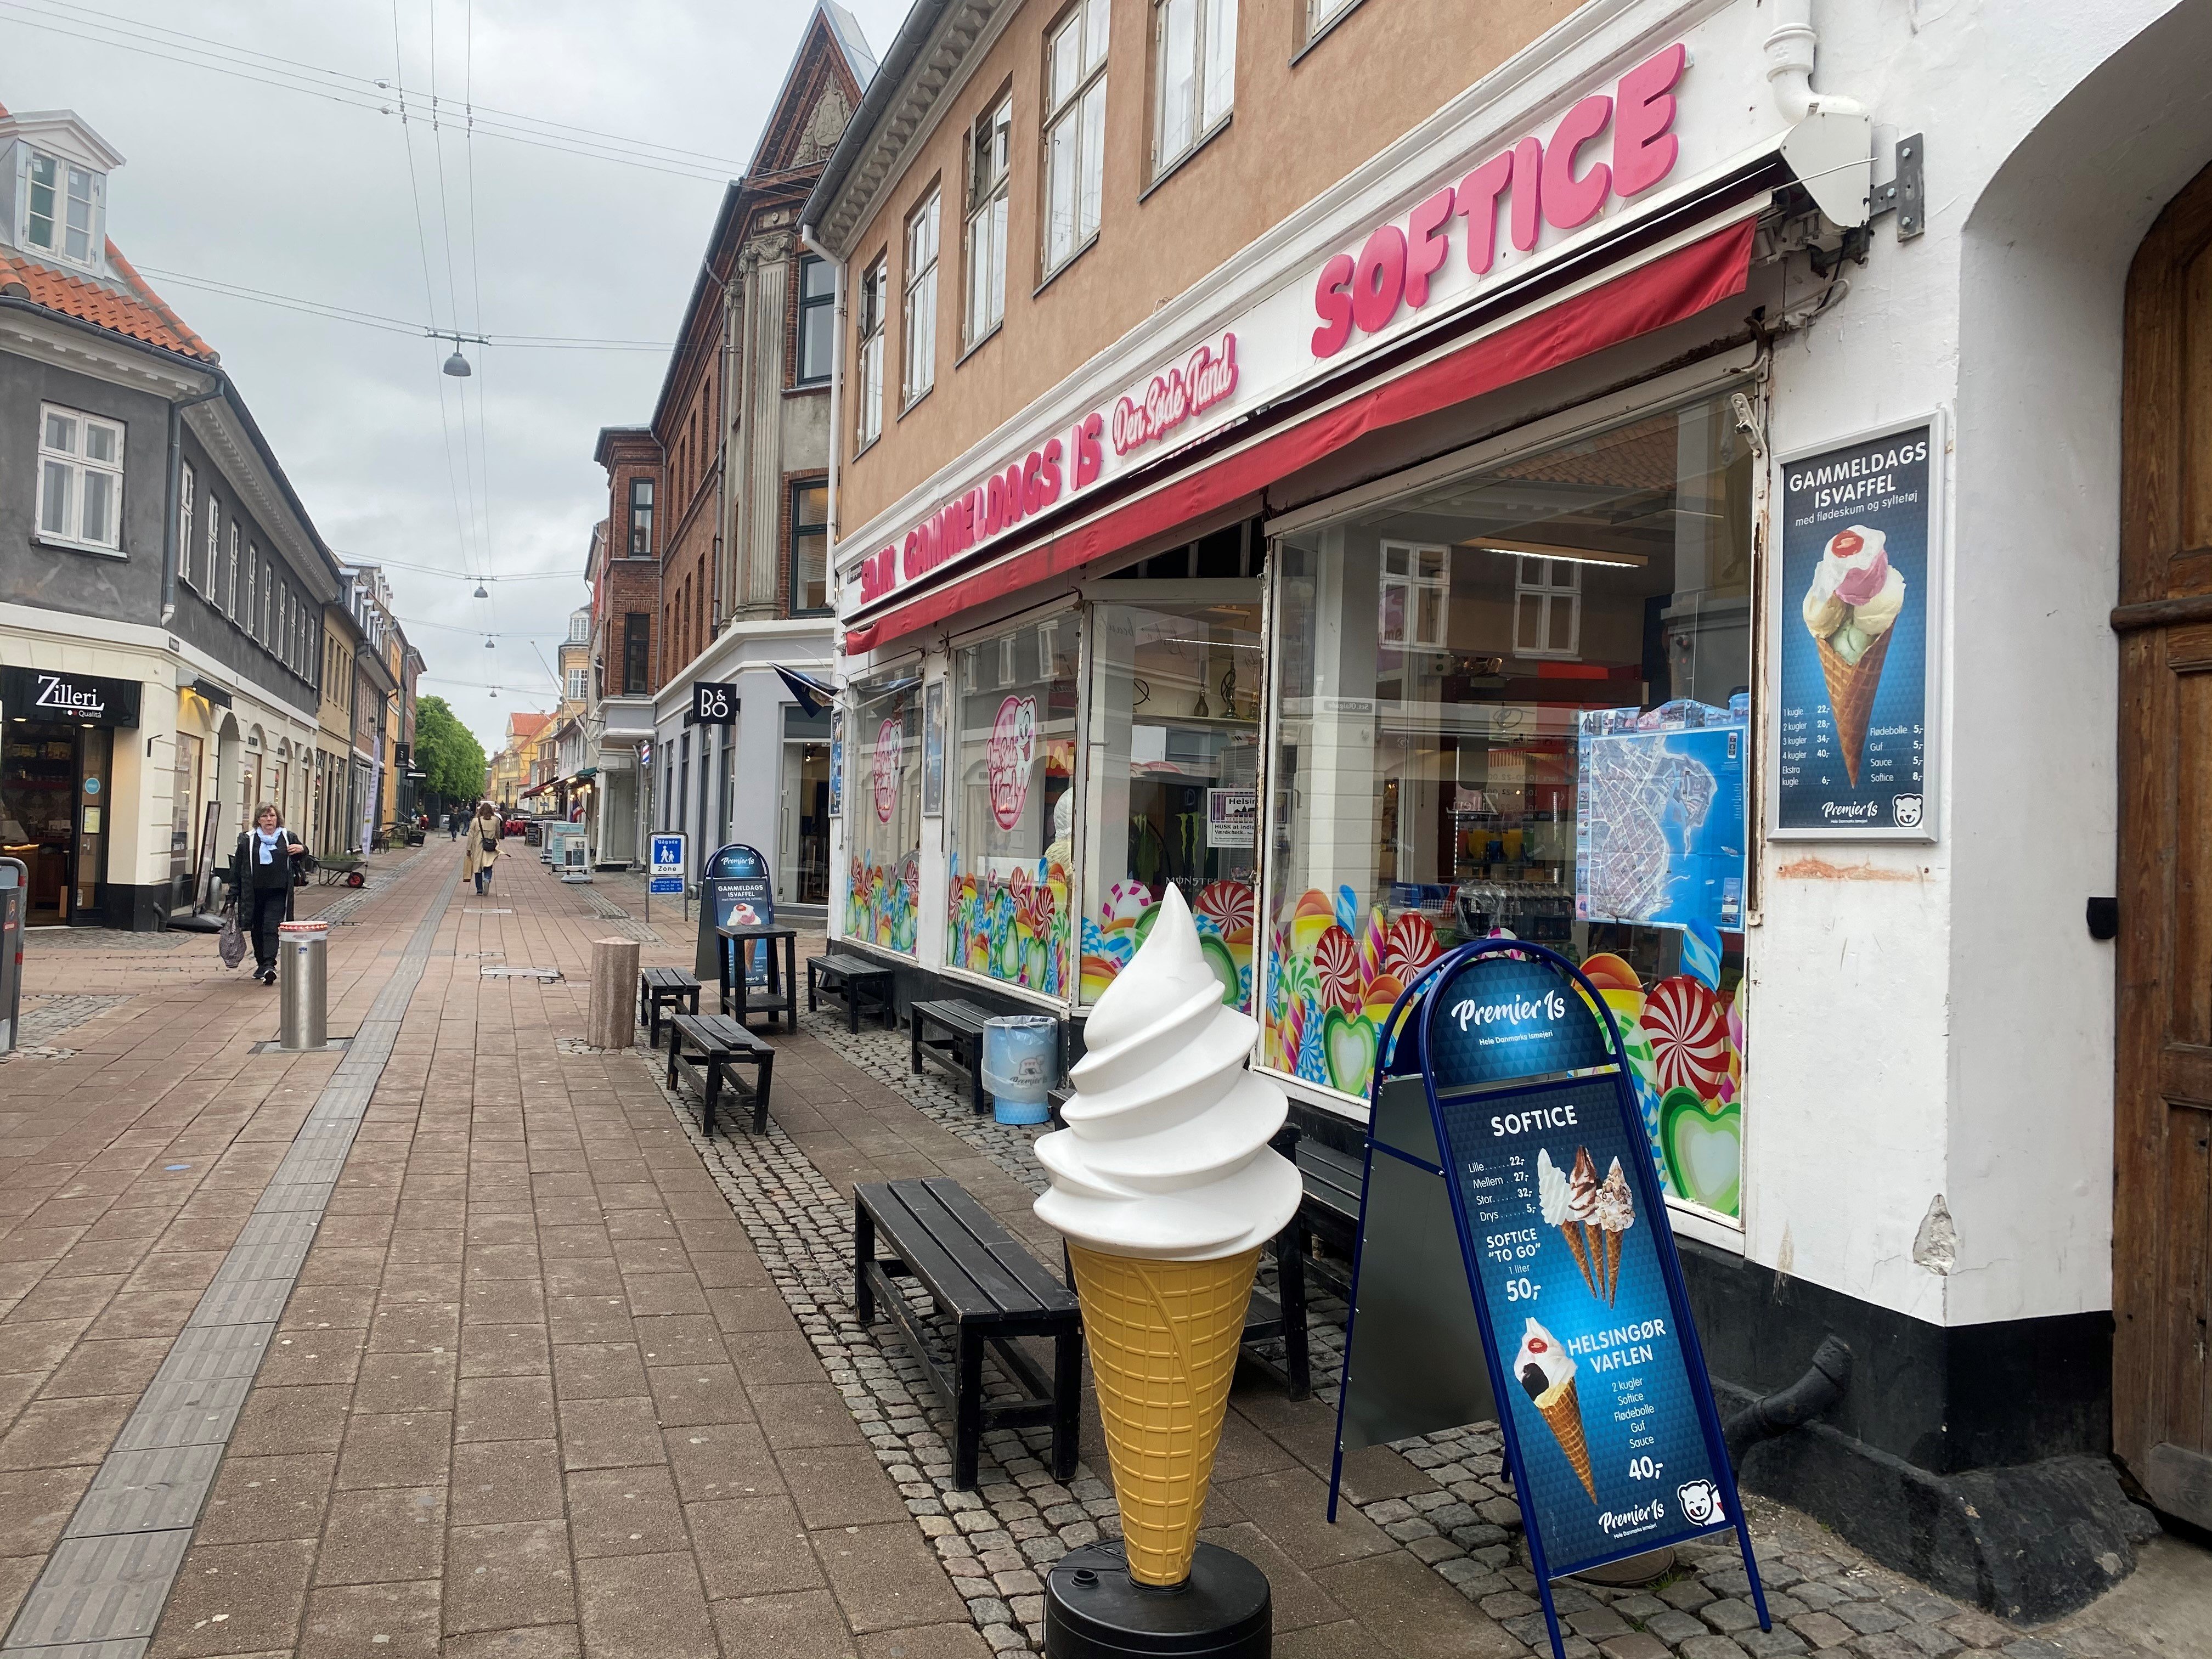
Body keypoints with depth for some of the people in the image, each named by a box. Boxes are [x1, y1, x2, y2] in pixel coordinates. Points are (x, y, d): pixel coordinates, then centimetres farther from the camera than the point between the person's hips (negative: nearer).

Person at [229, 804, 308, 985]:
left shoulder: (288, 837, 7)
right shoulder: (247, 839, 5)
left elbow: (298, 861, 20)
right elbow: (237, 867, 6)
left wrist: (302, 851, -5)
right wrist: (234, 893, 3)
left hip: (278, 893, -1)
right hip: (254, 893, 1)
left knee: (271, 929, -11)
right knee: (257, 929, 11)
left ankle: (269, 965, -18)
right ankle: (261, 964, 25)